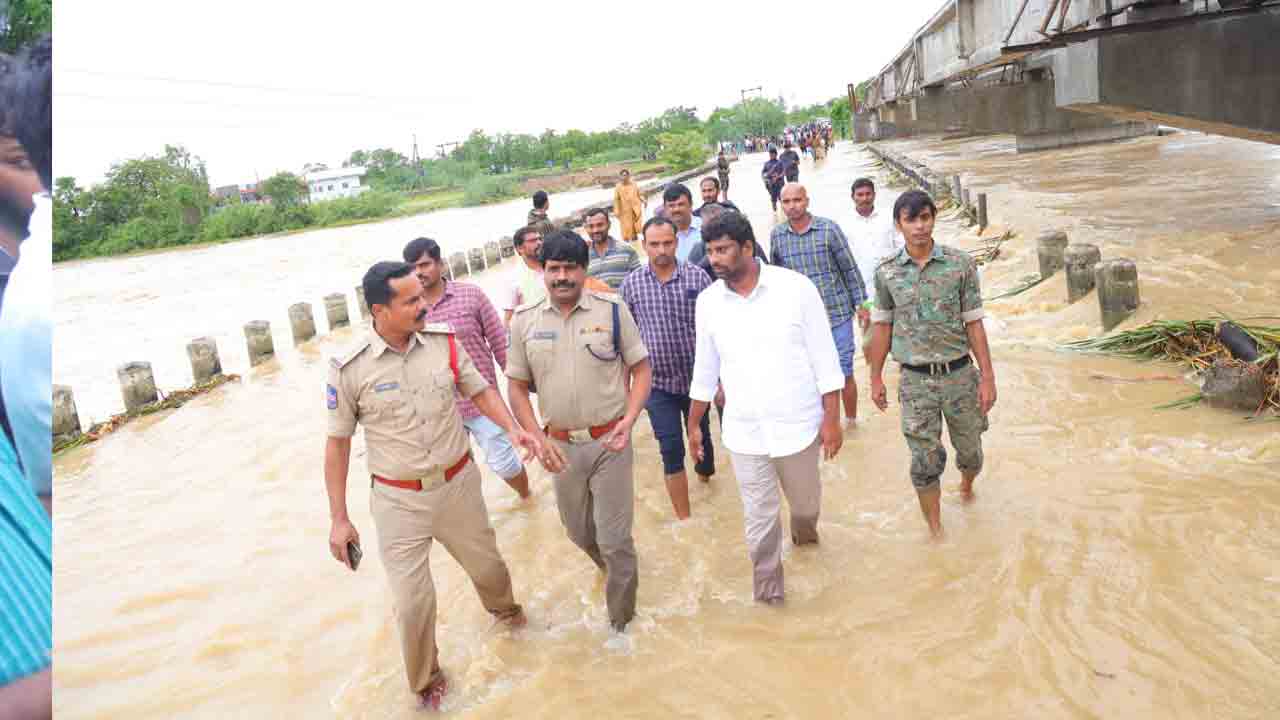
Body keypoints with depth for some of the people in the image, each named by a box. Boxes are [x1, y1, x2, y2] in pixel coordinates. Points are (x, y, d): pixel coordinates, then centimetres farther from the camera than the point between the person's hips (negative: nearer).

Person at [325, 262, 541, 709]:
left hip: (459, 485, 3)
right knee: (413, 601, 3)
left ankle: (503, 608, 58)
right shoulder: (350, 368, -15)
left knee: (487, 564, 22)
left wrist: (513, 429, -15)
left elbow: (480, 390, 4)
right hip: (399, 502, -2)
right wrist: (339, 519, -5)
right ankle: (426, 684, 31)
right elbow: (337, 442, -6)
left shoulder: (444, 342, -8)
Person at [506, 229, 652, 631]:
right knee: (578, 531, 20)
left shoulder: (613, 311, -7)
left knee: (614, 536, 2)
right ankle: (614, 570, 54)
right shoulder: (524, 320, -2)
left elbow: (641, 369, -1)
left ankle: (620, 618, 25)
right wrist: (539, 440, -7)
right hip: (561, 445, 3)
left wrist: (628, 421, -14)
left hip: (609, 441, -3)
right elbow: (516, 387, 4)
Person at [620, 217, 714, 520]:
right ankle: (684, 520, 8)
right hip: (657, 383, 0)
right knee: (671, 450, -2)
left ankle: (705, 473, 51)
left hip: (697, 378, 0)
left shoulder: (697, 276, -7)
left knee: (701, 436, 20)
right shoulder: (630, 284, -4)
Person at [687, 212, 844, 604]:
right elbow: (705, 368, 8)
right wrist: (694, 424, 13)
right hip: (743, 432, 1)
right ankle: (766, 587, 29)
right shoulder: (708, 301, -3)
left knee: (805, 502, 19)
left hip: (797, 425, -1)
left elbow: (824, 358, -8)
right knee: (759, 516, 9)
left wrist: (832, 419, -9)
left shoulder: (795, 287, -12)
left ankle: (804, 529, 53)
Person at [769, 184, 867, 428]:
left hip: (837, 315, -2)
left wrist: (861, 304, -2)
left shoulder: (829, 229, -7)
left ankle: (851, 421, 27)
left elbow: (850, 269, -2)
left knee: (845, 374, 6)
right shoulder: (777, 235, 1)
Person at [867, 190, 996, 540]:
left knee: (970, 450, 16)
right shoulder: (887, 272, -3)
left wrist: (987, 376, -4)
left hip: (960, 375, 0)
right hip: (916, 381, 0)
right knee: (925, 462, 3)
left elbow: (973, 323, -3)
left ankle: (966, 483, 51)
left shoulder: (961, 264, -6)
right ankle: (936, 531, 21)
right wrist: (876, 378, 8)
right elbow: (882, 326, 6)